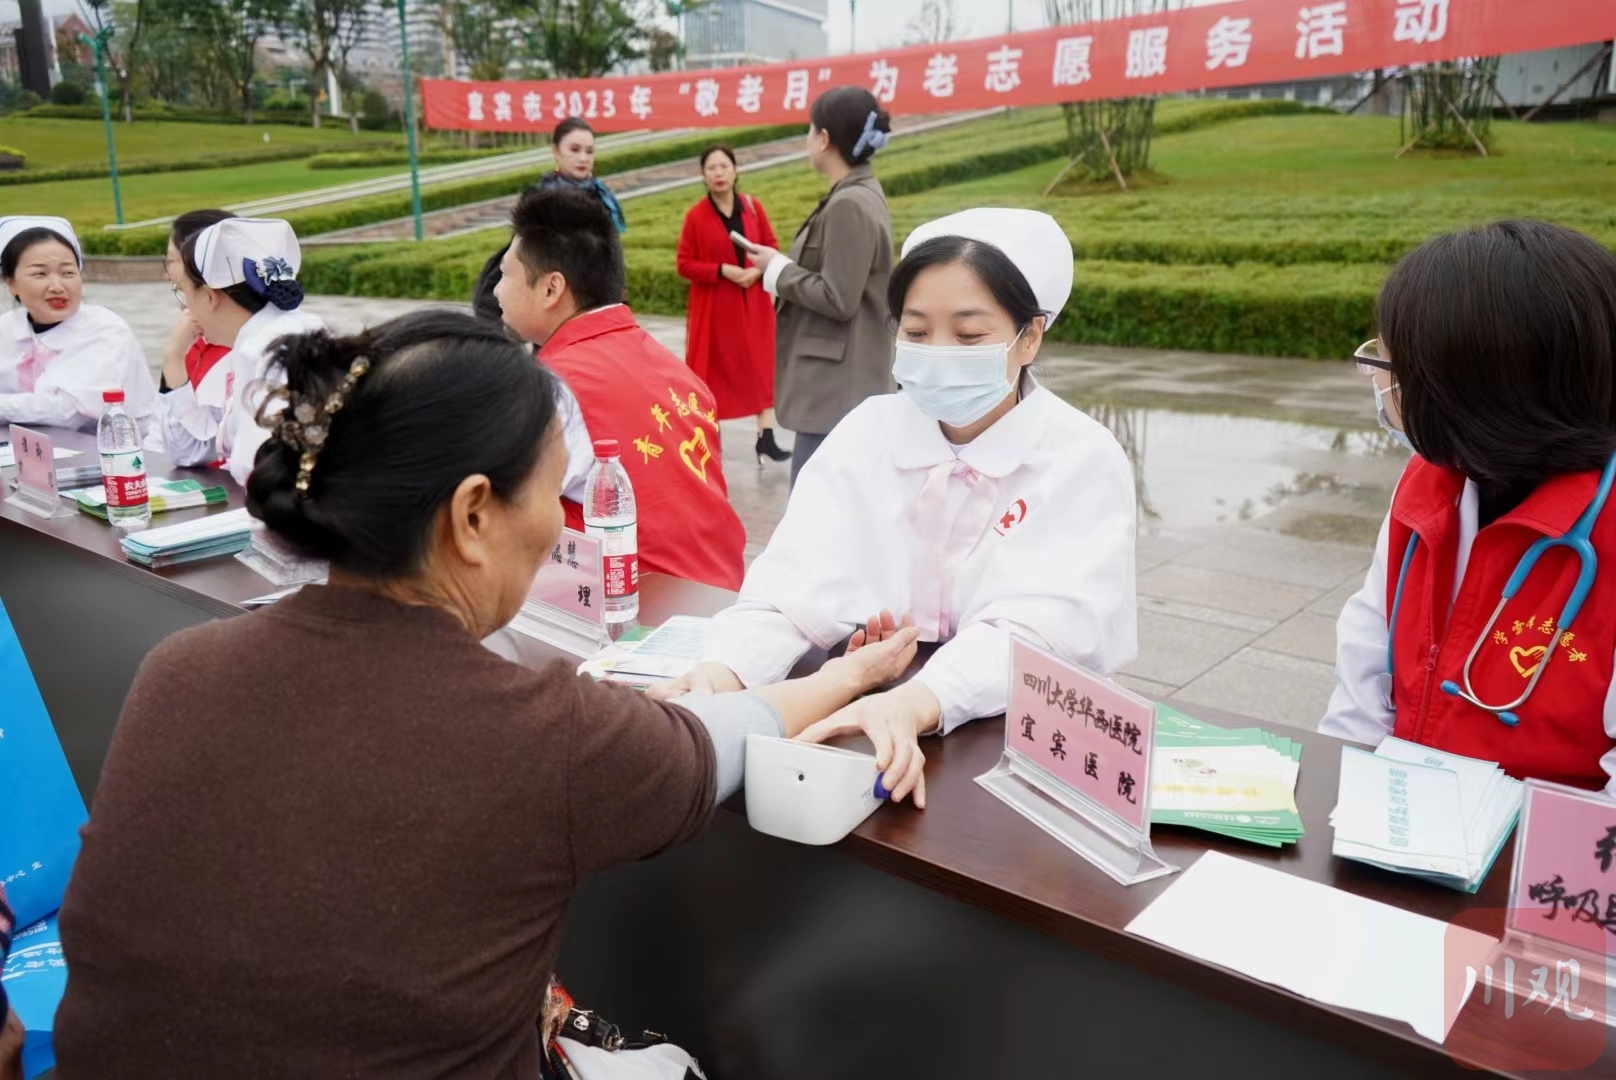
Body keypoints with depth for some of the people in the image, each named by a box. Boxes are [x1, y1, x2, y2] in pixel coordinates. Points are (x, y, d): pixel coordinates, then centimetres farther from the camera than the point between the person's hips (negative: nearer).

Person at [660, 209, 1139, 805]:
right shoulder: (866, 433, 2)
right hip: (860, 715, 3)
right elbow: (795, 588, -9)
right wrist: (725, 669, -31)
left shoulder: (1084, 463, -8)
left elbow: (1033, 632, -22)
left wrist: (915, 703, -42)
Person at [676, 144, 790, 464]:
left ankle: (766, 438, 2)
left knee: (762, 366, 0)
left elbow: (772, 247, 7)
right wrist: (723, 270, -18)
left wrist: (759, 270, -13)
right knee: (714, 370, 4)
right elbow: (685, 265, -6)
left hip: (753, 303, 3)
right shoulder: (695, 216, -6)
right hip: (713, 306, -3)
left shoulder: (753, 207, 1)